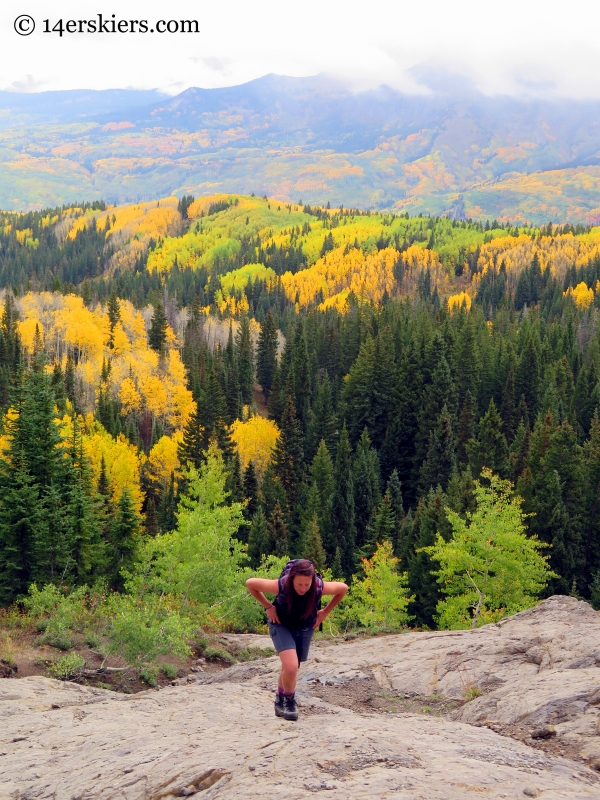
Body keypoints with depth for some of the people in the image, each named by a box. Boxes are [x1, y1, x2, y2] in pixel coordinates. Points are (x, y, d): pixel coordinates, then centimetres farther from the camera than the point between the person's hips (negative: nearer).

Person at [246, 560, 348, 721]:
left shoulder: (320, 587, -30)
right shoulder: (281, 586, -34)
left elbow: (343, 588, -9)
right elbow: (250, 583, -20)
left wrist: (325, 612, -8)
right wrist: (268, 607, -15)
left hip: (305, 628, 3)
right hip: (282, 625, -3)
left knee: (291, 668, 13)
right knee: (291, 667, -21)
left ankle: (280, 700, 40)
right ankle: (289, 701, 7)